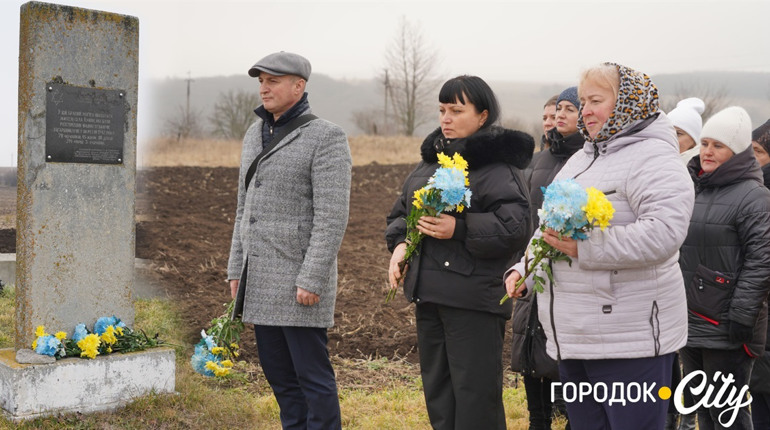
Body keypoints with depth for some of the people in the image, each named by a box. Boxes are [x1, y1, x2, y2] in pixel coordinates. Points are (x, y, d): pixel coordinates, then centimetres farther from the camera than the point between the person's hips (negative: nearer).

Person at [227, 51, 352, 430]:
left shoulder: (326, 138, -9)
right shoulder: (255, 135, 14)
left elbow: (332, 216, -15)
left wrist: (312, 279, -19)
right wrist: (236, 268, 14)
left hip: (298, 279, -8)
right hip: (260, 281, 8)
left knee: (312, 374, -1)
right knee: (277, 372, 14)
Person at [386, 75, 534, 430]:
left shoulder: (497, 166, -10)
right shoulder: (432, 158, 15)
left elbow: (515, 228, -19)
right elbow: (401, 211, 21)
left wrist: (460, 229, -23)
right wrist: (400, 243, 3)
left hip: (475, 300, -8)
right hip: (428, 294, 8)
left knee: (475, 399, -2)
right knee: (437, 391, 17)